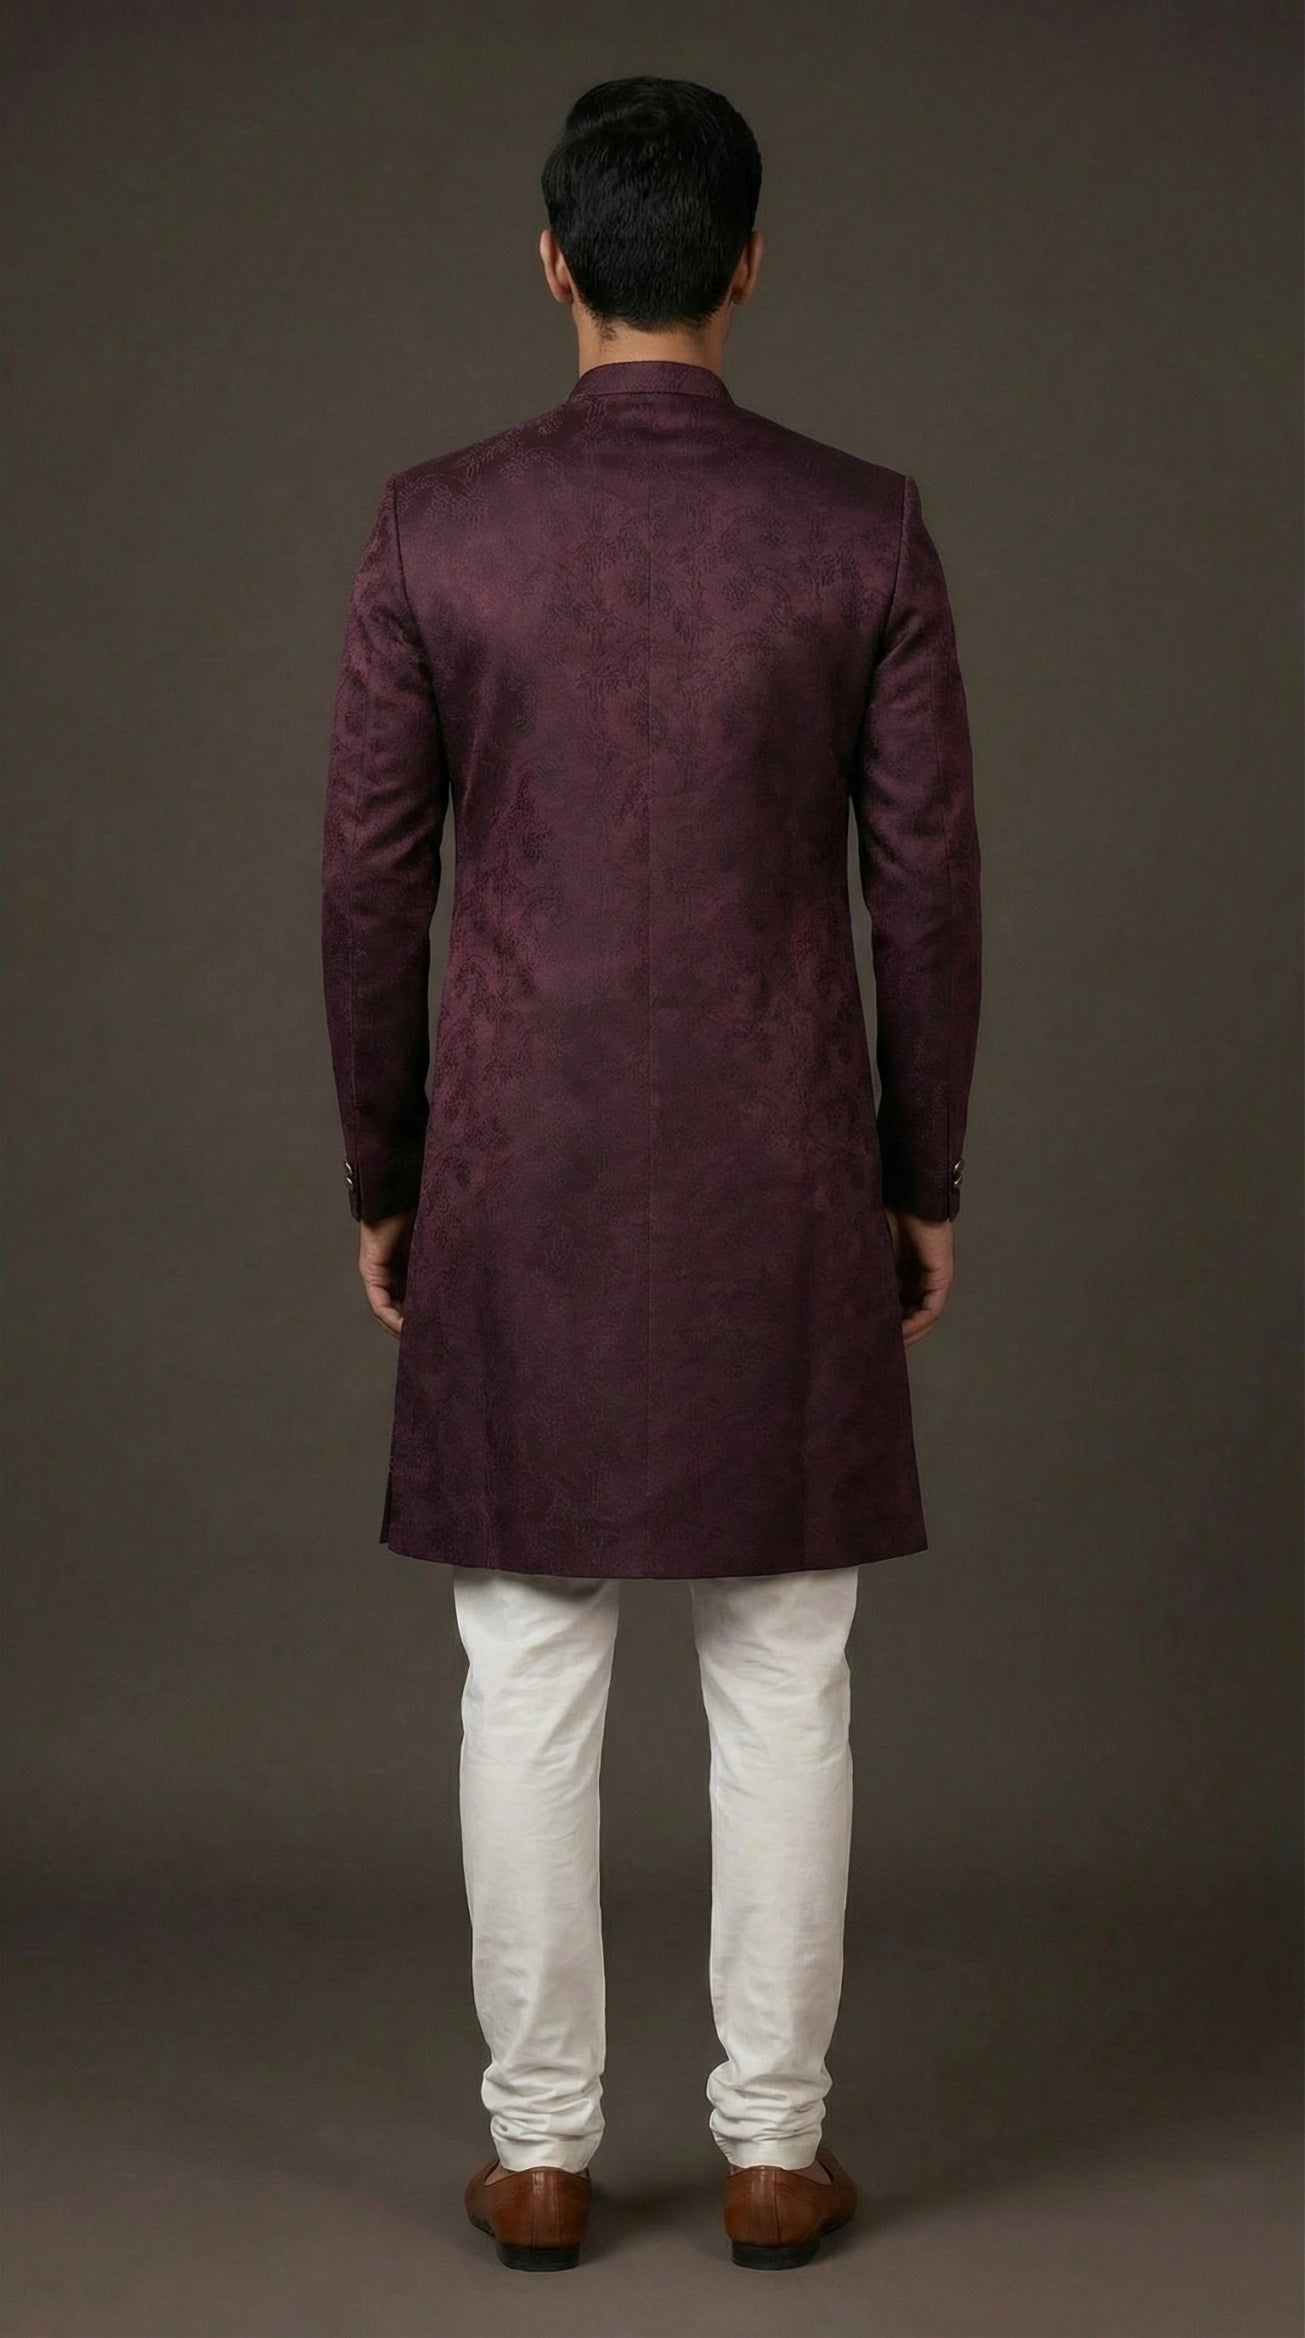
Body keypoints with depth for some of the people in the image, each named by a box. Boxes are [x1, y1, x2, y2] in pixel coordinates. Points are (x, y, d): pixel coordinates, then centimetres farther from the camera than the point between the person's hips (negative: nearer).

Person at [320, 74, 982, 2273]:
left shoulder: (435, 526, -5)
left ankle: (540, 2151, 14)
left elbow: (372, 880, -2)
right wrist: (926, 1181, 9)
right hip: (783, 1183, 0)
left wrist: (379, 1179, 9)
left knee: (529, 1674, 8)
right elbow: (926, 883, -2)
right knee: (782, 1675, 9)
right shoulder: (866, 527, -4)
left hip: (517, 1183, 0)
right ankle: (774, 2148, 15)